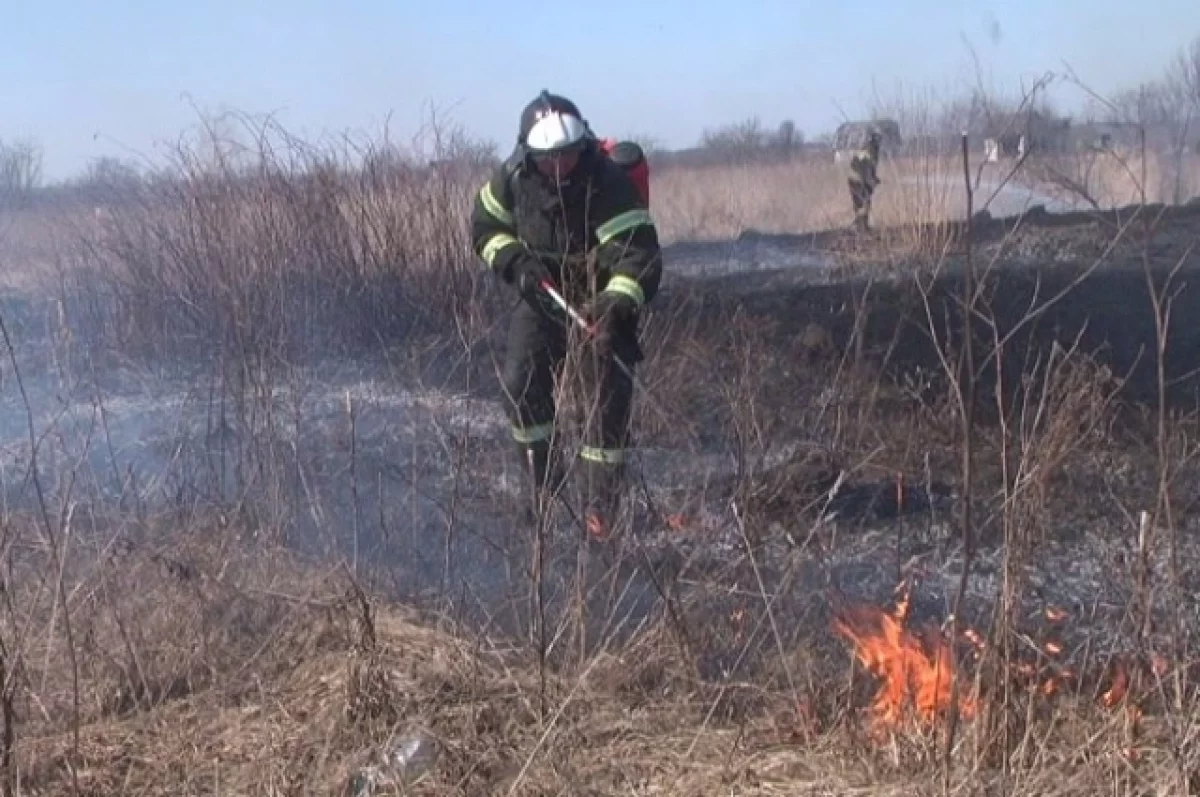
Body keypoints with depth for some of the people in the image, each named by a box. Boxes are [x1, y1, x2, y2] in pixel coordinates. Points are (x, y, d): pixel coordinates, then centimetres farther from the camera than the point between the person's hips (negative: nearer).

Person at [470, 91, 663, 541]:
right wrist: (514, 261, -15)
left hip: (600, 303, -4)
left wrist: (617, 302, -53)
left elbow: (640, 254, -36)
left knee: (610, 393, -11)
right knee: (520, 382, -7)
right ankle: (542, 485, 11)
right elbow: (485, 225, 4)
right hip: (543, 297, 4)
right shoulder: (513, 177, -13)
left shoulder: (609, 183, -28)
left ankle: (601, 505, 0)